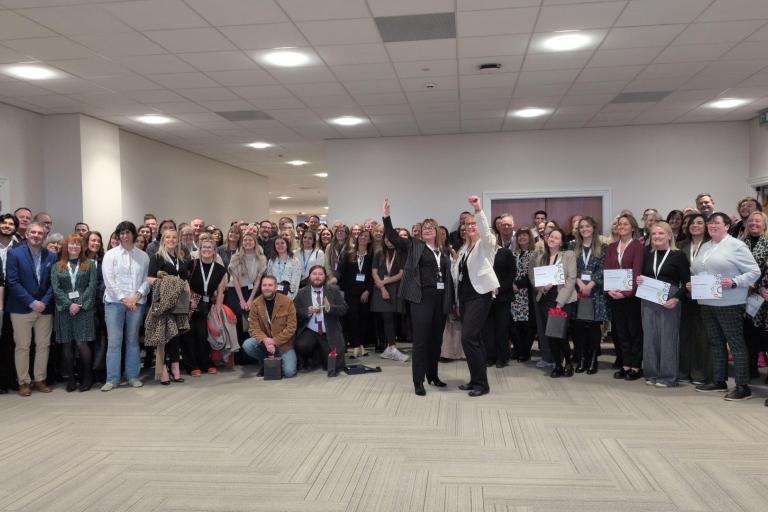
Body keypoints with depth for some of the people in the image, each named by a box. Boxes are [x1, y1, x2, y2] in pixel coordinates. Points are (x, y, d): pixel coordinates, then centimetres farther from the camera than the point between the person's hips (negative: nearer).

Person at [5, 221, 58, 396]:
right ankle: (23, 382, 13)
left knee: (43, 345, 6)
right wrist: (32, 302, -14)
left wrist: (44, 302, -9)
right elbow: (12, 282, -9)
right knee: (22, 346, 3)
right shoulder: (14, 253, -3)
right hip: (21, 308, -3)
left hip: (45, 308, 3)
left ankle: (40, 379, 18)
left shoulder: (51, 256, 5)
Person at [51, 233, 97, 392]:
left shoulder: (89, 265, 8)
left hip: (84, 309, -2)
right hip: (64, 309, 2)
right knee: (67, 344, 2)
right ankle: (71, 378, 10)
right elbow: (56, 289, 2)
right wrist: (69, 305, -11)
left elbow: (92, 286, -1)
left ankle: (86, 377, 4)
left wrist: (80, 304, -11)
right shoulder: (57, 266, 11)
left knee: (82, 343, -8)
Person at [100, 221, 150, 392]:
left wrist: (137, 295, -10)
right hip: (115, 302, -2)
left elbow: (146, 279, 6)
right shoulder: (110, 255, 3)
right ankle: (112, 379, 2)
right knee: (114, 341, -3)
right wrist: (123, 298, -10)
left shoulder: (143, 256, 9)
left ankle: (133, 376, 15)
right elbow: (109, 280, -3)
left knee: (133, 339, 8)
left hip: (137, 302, 2)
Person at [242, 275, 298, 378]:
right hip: (264, 342, 2)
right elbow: (253, 327, -7)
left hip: (283, 343, -2)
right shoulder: (256, 304, -5)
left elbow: (291, 327, -11)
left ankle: (279, 361, 18)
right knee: (247, 345, -27)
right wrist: (265, 339, -26)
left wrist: (275, 341, -19)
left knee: (289, 372, -20)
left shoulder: (287, 302, -11)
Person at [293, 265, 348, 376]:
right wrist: (307, 312, -19)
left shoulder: (334, 290, 3)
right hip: (309, 332, 0)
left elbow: (344, 309, -2)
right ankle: (310, 359, 5)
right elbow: (295, 312, 0)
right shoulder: (302, 293, 5)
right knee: (301, 346, -31)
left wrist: (330, 308, -21)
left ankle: (322, 351, 25)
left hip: (330, 333, 0)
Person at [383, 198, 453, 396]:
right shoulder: (414, 245, 4)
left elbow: (448, 276, 16)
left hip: (441, 298, 5)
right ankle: (418, 381, 1)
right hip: (422, 297, -4)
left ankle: (433, 375, 26)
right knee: (421, 339, -4)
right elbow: (392, 237, -6)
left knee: (436, 339, 12)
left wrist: (452, 301, 12)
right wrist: (386, 216, -18)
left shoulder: (444, 251, 15)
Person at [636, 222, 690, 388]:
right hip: (648, 301, 5)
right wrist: (639, 280, -2)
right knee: (649, 337, 6)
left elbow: (686, 282, -5)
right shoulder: (647, 254, 12)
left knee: (668, 337, 0)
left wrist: (676, 299, -17)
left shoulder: (678, 256, -3)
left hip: (669, 301, -4)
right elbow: (642, 275, 21)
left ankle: (668, 377, 9)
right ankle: (651, 374, 16)